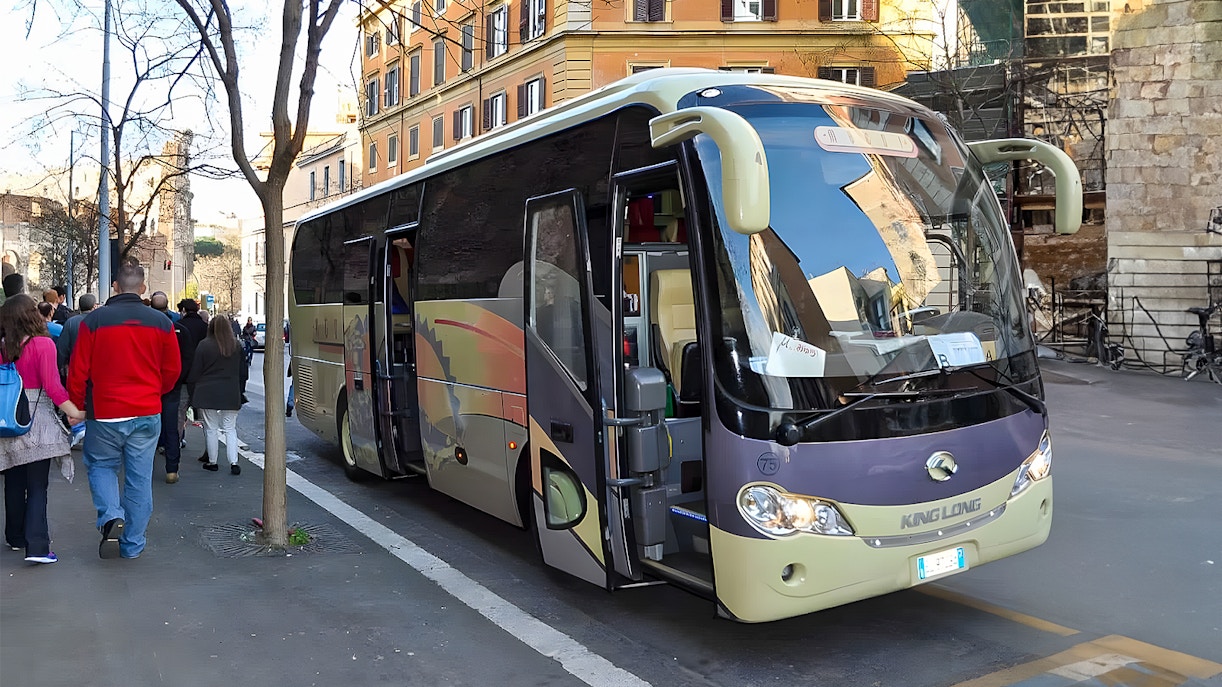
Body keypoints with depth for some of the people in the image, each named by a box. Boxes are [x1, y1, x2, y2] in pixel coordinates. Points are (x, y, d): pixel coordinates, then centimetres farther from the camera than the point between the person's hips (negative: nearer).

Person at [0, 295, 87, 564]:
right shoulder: (43, 345, -12)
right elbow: (52, 386, -17)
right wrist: (73, 411, -13)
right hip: (37, 422, -5)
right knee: (37, 487, -2)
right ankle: (36, 547, -8)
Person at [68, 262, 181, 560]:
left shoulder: (94, 320, -7)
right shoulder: (161, 323, -2)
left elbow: (78, 370, -4)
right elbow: (173, 369, 5)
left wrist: (76, 406, 11)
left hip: (104, 412, -1)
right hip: (147, 413, 1)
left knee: (101, 466, 20)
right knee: (140, 478, 8)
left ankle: (111, 516, -4)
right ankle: (133, 545, 15)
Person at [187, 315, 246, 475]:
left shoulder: (204, 345, -6)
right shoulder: (237, 346, 4)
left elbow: (194, 373, -3)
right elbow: (243, 373, 12)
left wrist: (193, 395, 6)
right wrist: (239, 392, 21)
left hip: (207, 394, -2)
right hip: (231, 395, 3)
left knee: (211, 429, 8)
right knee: (230, 429, 7)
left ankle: (212, 462, 16)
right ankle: (234, 462, 0)